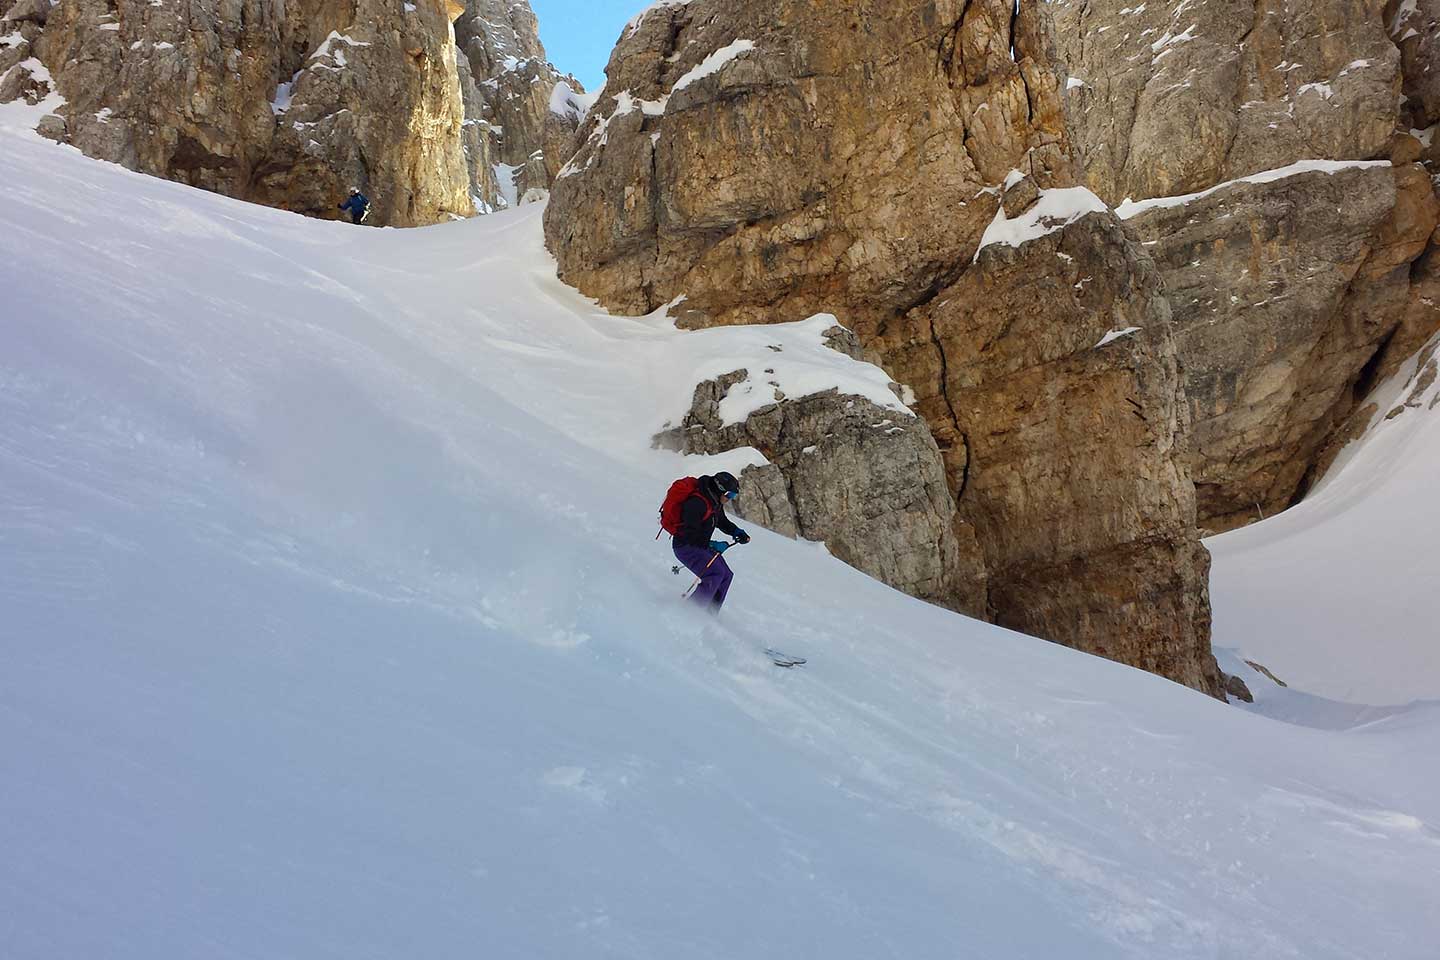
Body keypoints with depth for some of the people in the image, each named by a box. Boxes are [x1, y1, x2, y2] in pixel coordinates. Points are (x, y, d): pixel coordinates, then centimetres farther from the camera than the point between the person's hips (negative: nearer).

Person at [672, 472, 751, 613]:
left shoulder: (716, 502, 2)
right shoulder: (696, 503, -27)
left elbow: (722, 521, 19)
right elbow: (690, 535, -27)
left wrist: (737, 531, 2)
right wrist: (713, 545, -24)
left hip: (702, 545, 10)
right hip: (686, 547, -10)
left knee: (726, 576, 4)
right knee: (715, 573, -23)